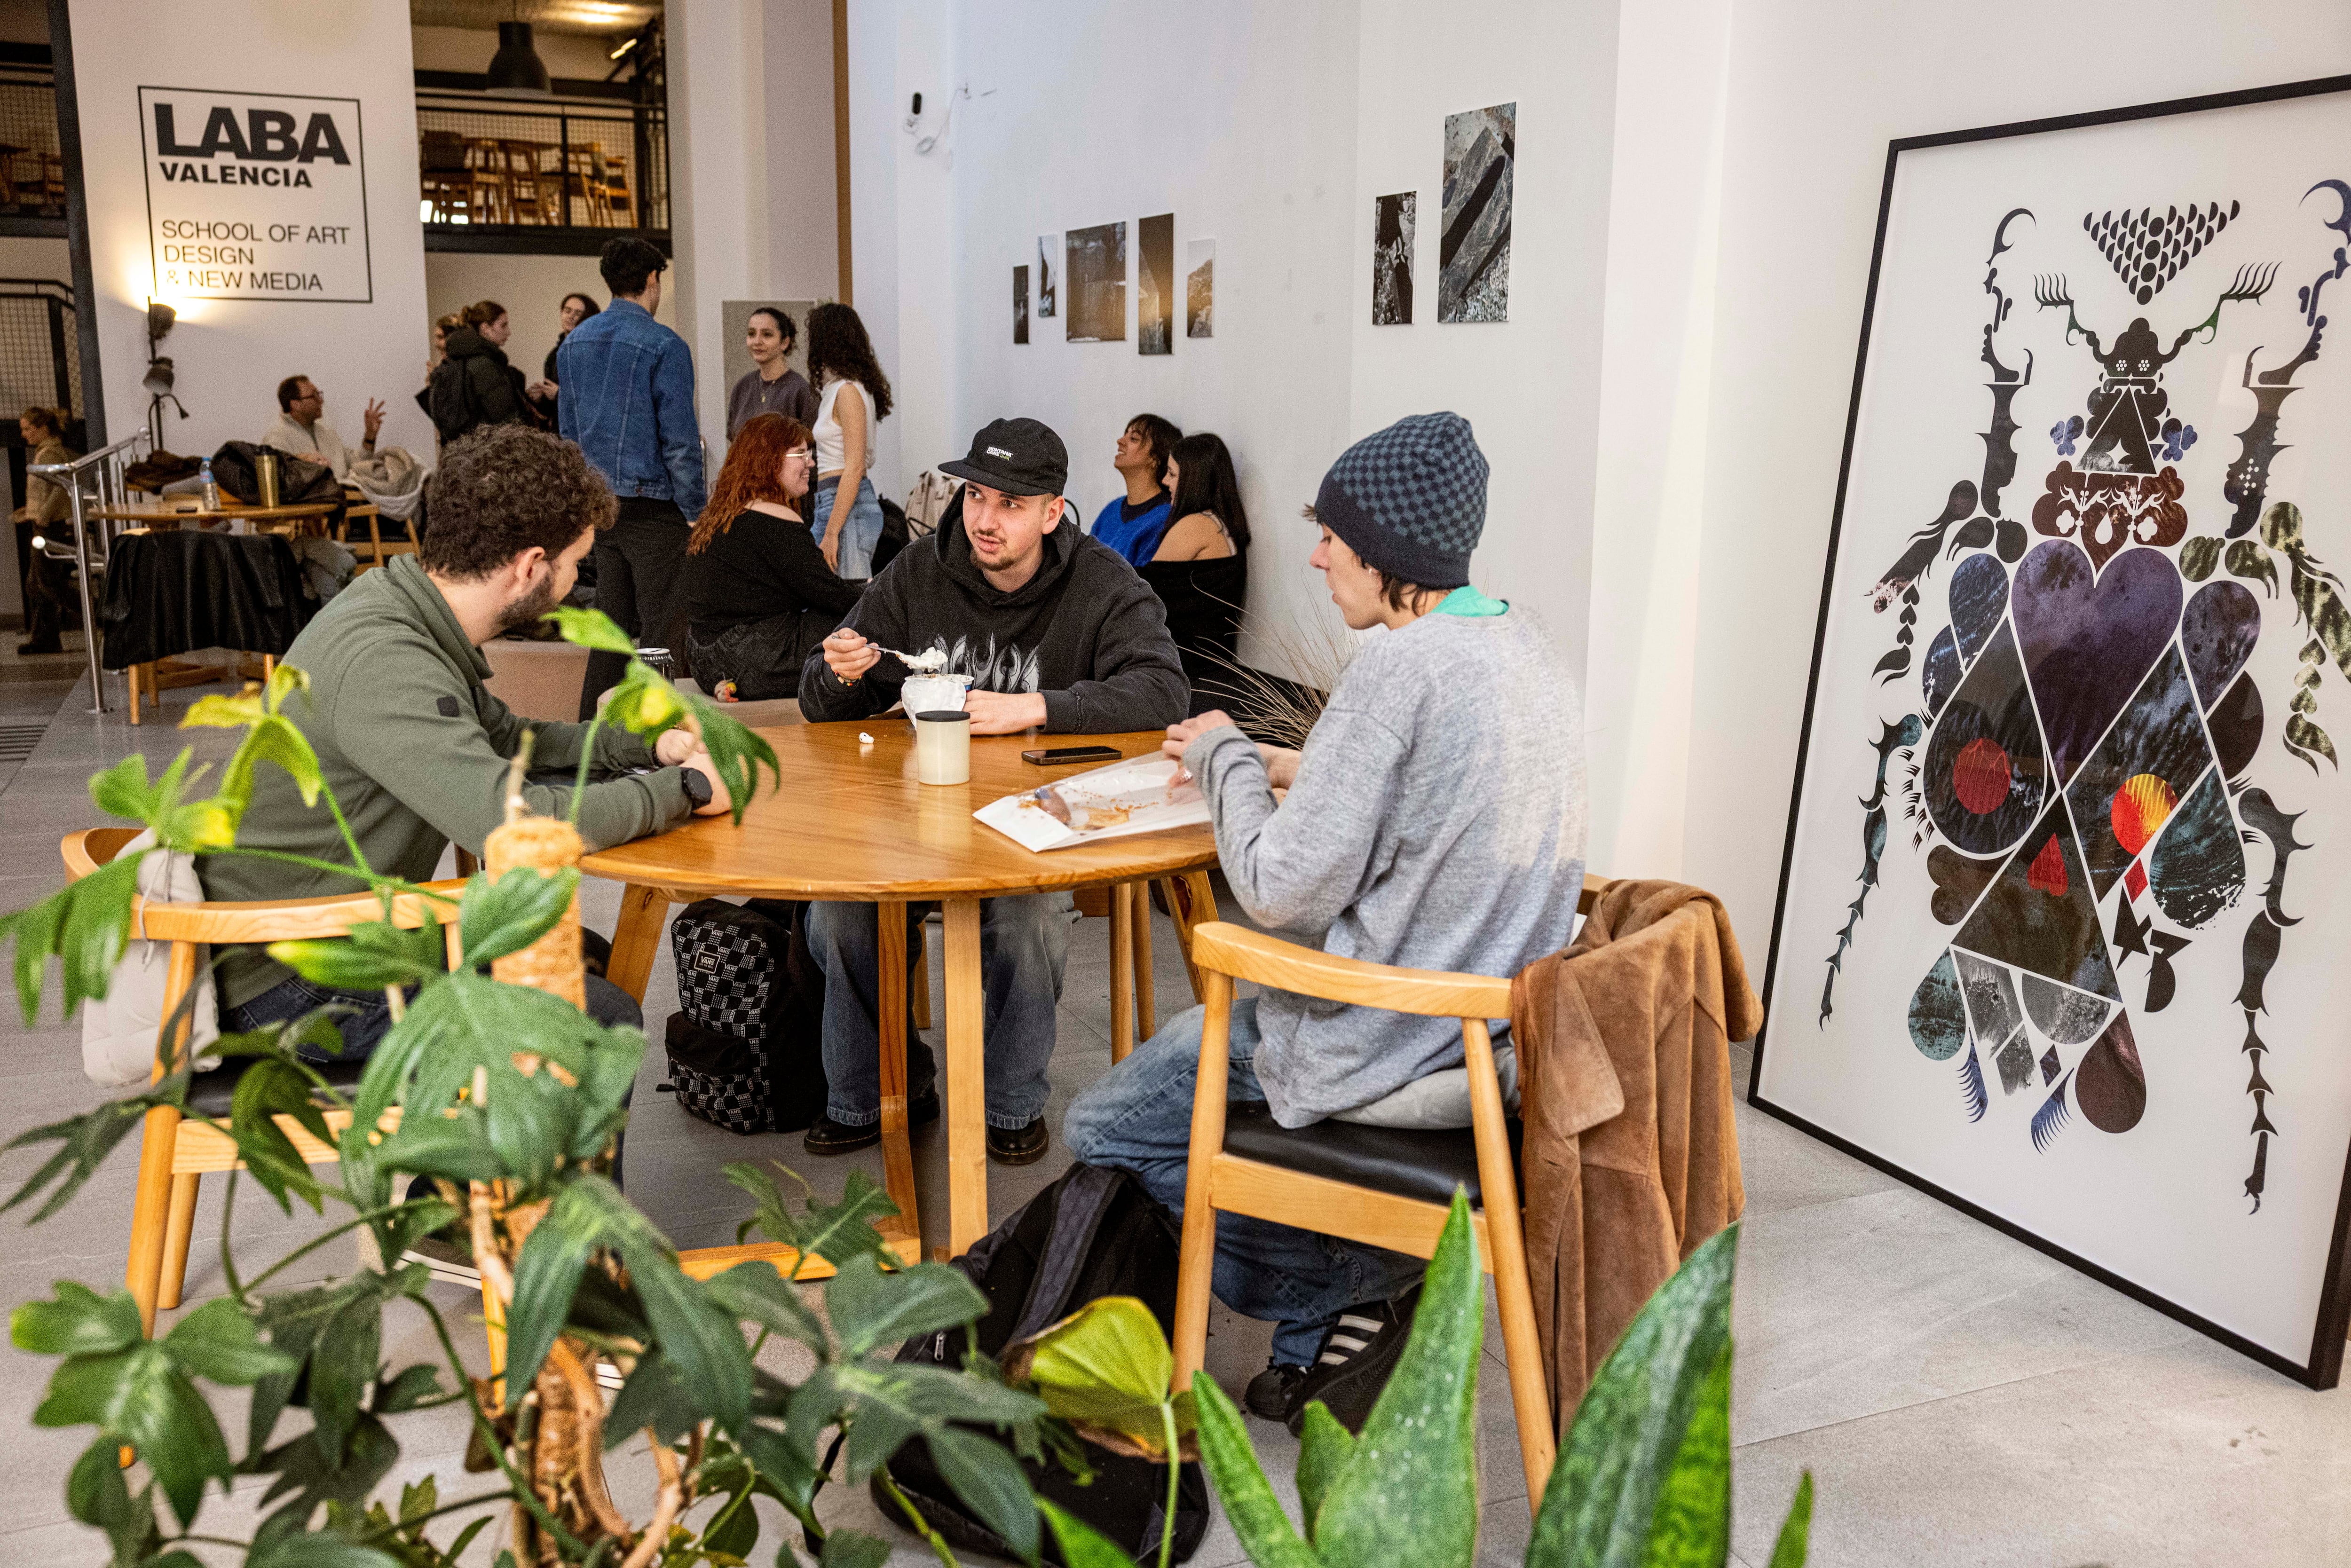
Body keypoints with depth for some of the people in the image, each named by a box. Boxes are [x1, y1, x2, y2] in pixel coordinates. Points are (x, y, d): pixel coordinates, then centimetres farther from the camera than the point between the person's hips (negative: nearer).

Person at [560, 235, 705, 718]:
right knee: (660, 627, -3)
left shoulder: (573, 343, 11)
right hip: (652, 506, -7)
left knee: (613, 624, 14)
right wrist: (698, 514, -7)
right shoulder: (665, 346, -11)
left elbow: (569, 430, 16)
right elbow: (679, 442, -14)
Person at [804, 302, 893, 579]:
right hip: (830, 502, 9)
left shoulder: (848, 391, -11)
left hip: (847, 506, -9)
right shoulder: (836, 389, 16)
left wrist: (831, 533, -21)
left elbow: (854, 468, -17)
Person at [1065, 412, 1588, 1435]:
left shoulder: (1402, 667, -23)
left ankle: (1352, 1294, 7)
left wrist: (1223, 758, -4)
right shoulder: (1527, 647, 5)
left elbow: (1283, 891, -20)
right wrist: (1287, 769, 13)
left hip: (1389, 1042, -9)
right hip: (1501, 1024, 9)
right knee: (1198, 1037, 27)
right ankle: (1368, 1298, 20)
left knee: (1102, 1131, 6)